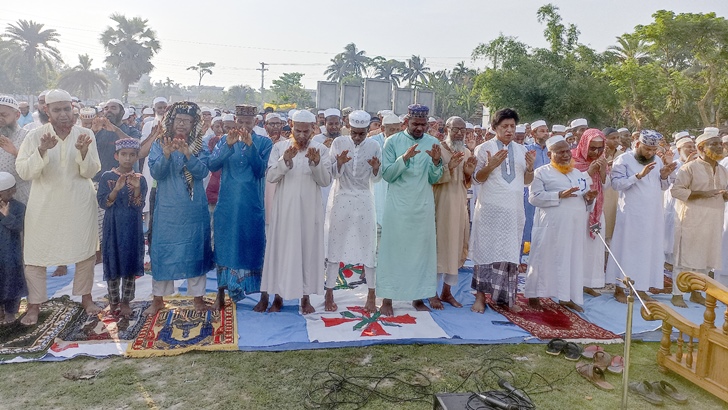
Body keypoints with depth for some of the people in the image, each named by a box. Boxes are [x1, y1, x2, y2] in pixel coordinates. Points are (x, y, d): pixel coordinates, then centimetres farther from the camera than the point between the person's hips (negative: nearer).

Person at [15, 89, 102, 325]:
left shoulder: (85, 134, -3)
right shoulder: (35, 136, -5)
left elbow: (90, 172, -6)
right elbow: (23, 172, -12)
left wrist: (83, 150, -24)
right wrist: (42, 150, -26)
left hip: (79, 204, 1)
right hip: (44, 205, 0)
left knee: (85, 251, 9)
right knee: (35, 253, 3)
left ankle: (86, 297, 27)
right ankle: (34, 305, 18)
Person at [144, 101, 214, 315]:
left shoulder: (199, 147, 3)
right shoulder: (159, 144, 2)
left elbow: (202, 172, -12)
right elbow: (156, 173, -10)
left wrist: (187, 153, -27)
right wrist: (166, 154, -26)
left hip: (194, 208, 1)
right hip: (167, 207, -1)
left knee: (195, 248, 7)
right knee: (163, 249, 3)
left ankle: (197, 296, 18)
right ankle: (158, 298, 15)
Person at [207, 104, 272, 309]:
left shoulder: (264, 143, 1)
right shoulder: (225, 140, 5)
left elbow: (260, 171, -11)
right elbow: (212, 165, -8)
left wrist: (250, 145, -21)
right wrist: (228, 145, -21)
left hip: (252, 205, -1)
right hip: (227, 204, 1)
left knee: (250, 245, 5)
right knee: (224, 245, 6)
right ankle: (221, 293, 15)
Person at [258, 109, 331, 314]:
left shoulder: (321, 149, 0)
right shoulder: (279, 147, 0)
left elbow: (326, 181, -4)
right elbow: (270, 176, -6)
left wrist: (316, 163, -21)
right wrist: (285, 160, -22)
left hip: (309, 209, 0)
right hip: (284, 208, 0)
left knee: (308, 249, 5)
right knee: (281, 249, 5)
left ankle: (305, 297, 17)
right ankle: (278, 295, 16)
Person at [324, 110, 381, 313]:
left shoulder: (374, 146, -1)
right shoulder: (339, 143, -3)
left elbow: (376, 179, 1)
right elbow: (333, 173, -5)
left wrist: (376, 168, -21)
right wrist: (339, 163, -26)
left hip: (364, 201, 1)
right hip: (340, 199, 0)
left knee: (368, 246, 2)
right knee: (335, 245, 4)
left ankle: (371, 295, 13)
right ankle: (329, 293, 15)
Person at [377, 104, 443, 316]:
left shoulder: (433, 143, 5)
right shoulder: (393, 141, -1)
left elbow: (434, 179, 3)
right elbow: (386, 174, -7)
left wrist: (436, 161, -16)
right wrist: (405, 158, -20)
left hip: (424, 205, 3)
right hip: (398, 204, -2)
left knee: (422, 249, 6)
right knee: (393, 249, 1)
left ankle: (419, 297, 18)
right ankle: (387, 299, 8)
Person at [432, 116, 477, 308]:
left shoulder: (467, 153, 10)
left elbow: (467, 184, 15)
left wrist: (468, 173, -5)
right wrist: (449, 167, -25)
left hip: (459, 206, 6)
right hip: (440, 204, -6)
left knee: (455, 246, 10)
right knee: (438, 246, -1)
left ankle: (447, 291, 21)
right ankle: (433, 293, 10)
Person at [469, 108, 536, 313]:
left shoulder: (521, 150, 13)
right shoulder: (484, 148, 1)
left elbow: (527, 181, 13)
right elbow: (477, 178, -3)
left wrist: (530, 167, -7)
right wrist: (490, 166, -21)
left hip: (514, 210, 4)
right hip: (490, 209, -3)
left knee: (511, 252, 6)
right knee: (486, 250, -1)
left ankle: (507, 296, 15)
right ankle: (481, 296, 5)